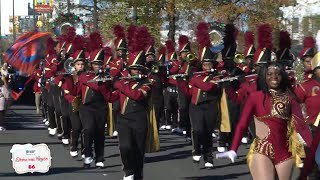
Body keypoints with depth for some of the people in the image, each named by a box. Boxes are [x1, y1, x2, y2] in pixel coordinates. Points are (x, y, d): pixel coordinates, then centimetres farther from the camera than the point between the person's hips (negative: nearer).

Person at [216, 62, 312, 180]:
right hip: (262, 151, -3)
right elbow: (242, 124, -3)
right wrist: (233, 150, -15)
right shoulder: (255, 97, 2)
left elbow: (300, 123, -1)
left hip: (285, 153, 3)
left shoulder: (289, 97, 7)